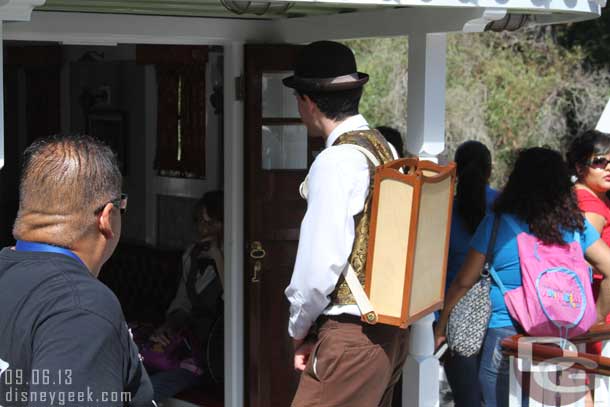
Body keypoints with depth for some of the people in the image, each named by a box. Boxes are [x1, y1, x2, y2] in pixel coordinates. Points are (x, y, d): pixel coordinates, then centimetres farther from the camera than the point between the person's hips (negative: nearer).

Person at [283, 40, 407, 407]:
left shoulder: (336, 162, -16)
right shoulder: (385, 150, 10)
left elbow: (321, 262, -18)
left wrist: (300, 330, -2)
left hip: (351, 336, -9)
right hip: (391, 333, 9)